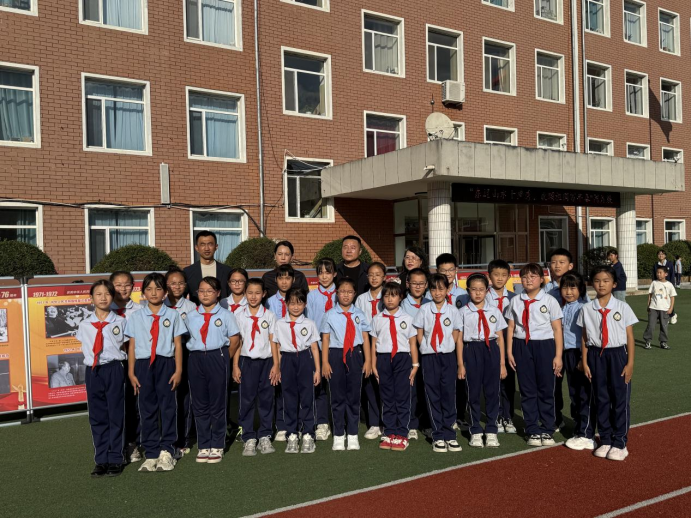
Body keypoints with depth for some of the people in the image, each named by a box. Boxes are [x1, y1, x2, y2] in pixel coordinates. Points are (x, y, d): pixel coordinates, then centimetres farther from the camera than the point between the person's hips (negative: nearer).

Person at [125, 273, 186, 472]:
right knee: (147, 409, 7)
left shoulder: (172, 315, 3)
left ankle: (166, 451, 16)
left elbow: (178, 344, 2)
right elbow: (132, 346, 5)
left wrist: (178, 370, -3)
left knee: (168, 407, 5)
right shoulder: (136, 317, 6)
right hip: (143, 365, 1)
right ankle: (151, 454, 16)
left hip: (166, 364, -1)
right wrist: (131, 372, 1)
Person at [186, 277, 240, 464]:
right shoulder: (191, 316, 8)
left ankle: (217, 446, 14)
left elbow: (234, 340, 2)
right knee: (199, 405, 7)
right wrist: (199, 356, 1)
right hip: (196, 359, 3)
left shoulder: (225, 315, 0)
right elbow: (188, 339, 10)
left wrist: (224, 358, 1)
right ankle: (203, 446, 17)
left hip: (217, 358, -3)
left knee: (217, 403, 4)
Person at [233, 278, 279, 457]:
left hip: (266, 361, 0)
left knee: (266, 400, 5)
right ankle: (249, 438, 12)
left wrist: (276, 365, -2)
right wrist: (235, 366, -1)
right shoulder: (239, 316, 2)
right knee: (246, 400, 2)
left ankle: (265, 437, 16)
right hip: (247, 361, 0)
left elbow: (273, 341, 2)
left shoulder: (269, 316, 2)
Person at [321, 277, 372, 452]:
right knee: (337, 396, 5)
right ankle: (338, 436, 16)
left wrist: (367, 360, 3)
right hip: (336, 355, -1)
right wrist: (325, 362, -4)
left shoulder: (359, 315, 6)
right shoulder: (330, 315, 1)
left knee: (354, 396, 6)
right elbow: (325, 339, 0)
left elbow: (365, 338, 7)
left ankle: (353, 435, 17)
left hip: (355, 355, 1)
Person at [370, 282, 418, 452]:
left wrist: (415, 365, 2)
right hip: (384, 359, 1)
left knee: (403, 398, 2)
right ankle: (389, 433, 18)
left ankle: (401, 435, 11)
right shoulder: (377, 319, 6)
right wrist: (373, 366, 3)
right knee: (387, 398, 8)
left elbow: (412, 343, 5)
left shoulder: (407, 318, 4)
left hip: (403, 358, -1)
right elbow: (373, 343, 6)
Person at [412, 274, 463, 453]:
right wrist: (426, 348, -3)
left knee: (448, 395, 4)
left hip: (448, 356, 0)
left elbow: (456, 334, 7)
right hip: (429, 357, 0)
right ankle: (438, 437, 11)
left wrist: (447, 347, -2)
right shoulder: (424, 309, 1)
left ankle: (449, 435, 13)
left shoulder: (452, 310, 2)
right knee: (433, 396, 3)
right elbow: (419, 333, 5)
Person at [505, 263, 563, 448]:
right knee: (527, 390, 7)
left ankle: (547, 430, 19)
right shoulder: (515, 302, 5)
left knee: (546, 389, 5)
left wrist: (558, 355, -3)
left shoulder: (549, 301, -1)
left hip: (544, 345, -2)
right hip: (522, 346, 2)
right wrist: (509, 352, 3)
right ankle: (532, 430, 18)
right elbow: (510, 328, 7)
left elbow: (557, 329, 0)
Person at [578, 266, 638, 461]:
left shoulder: (622, 308, -3)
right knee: (600, 399, 10)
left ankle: (619, 443, 18)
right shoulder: (587, 309, 0)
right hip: (596, 355, 1)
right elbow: (584, 337, 3)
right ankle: (605, 441, 23)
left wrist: (630, 363, -5)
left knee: (620, 399, 5)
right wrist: (585, 362, 0)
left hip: (617, 354, -1)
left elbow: (630, 337, -2)